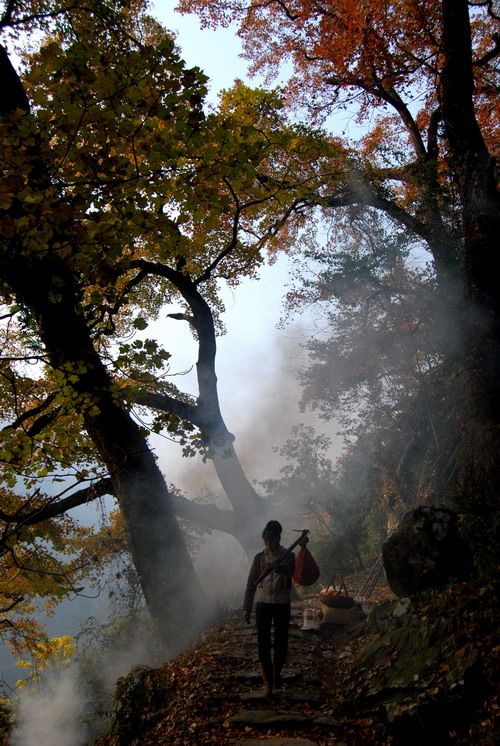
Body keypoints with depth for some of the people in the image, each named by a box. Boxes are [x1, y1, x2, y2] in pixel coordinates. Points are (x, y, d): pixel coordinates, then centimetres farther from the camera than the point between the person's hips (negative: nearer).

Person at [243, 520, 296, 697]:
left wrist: (275, 567, -51)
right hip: (263, 604, 1)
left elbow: (289, 571, -29)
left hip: (282, 605, -1)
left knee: (281, 643, 9)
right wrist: (247, 608, 0)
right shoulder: (259, 557, 0)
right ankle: (268, 681, 12)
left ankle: (276, 674, 33)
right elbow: (251, 583, 3)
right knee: (263, 644, 0)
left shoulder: (288, 556, -6)